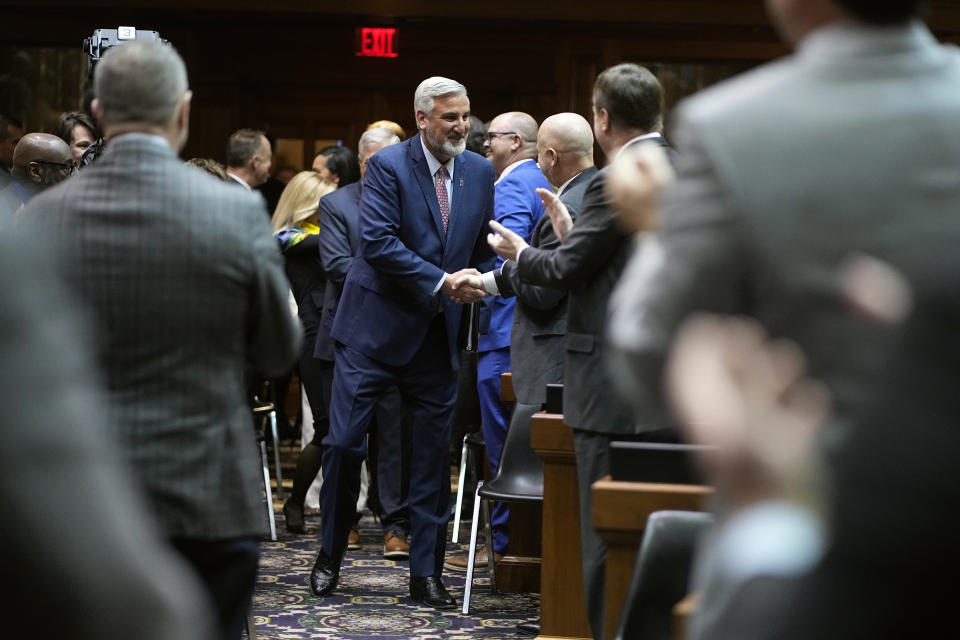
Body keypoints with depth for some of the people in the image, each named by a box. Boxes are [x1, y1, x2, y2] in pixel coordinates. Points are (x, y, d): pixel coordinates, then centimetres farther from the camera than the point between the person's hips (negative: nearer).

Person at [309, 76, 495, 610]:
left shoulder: (480, 172, 6)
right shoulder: (389, 166, -10)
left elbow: (484, 244, 15)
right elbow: (378, 241, -19)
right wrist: (442, 281, -22)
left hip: (438, 332, 4)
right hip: (377, 326, -4)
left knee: (433, 454, 5)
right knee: (345, 442, -2)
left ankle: (427, 573, 12)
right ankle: (331, 556, 16)